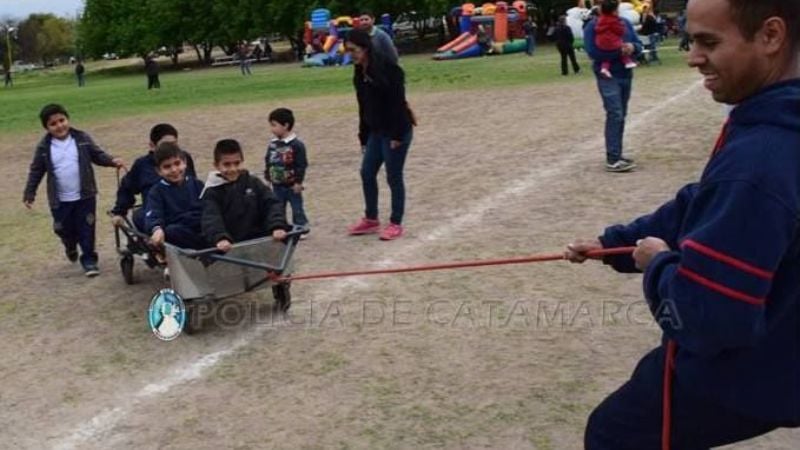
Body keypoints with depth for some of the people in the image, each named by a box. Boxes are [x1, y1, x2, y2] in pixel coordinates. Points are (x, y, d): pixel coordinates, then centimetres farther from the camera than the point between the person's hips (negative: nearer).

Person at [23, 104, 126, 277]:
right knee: (64, 230, 12)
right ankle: (71, 247, 45)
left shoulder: (82, 139, -5)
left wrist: (112, 161, -18)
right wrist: (29, 194, 2)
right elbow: (36, 171, 4)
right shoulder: (44, 147, -4)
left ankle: (89, 259, 17)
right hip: (60, 200, 1)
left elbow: (98, 155, 2)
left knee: (86, 230, 2)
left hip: (85, 196, -1)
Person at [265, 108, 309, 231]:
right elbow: (267, 162, 11)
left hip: (292, 185, -5)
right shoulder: (272, 145, 1)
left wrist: (298, 181, -16)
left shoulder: (297, 145, -16)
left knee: (297, 209, 6)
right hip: (277, 185, 5)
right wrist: (267, 177, 9)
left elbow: (302, 165, -15)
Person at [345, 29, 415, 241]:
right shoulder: (360, 73, 8)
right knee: (367, 173, 12)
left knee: (394, 177, 1)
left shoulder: (386, 69, -18)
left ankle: (396, 224, 14)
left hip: (396, 132, -9)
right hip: (376, 132, 9)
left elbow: (398, 103, -20)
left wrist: (397, 135, -21)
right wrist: (364, 137, 14)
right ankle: (371, 219, 27)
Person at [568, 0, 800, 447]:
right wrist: (614, 242, 9)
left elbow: (702, 314, -33)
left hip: (734, 374, -8)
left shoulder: (757, 162, -35)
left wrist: (659, 264, -14)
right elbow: (704, 208, 11)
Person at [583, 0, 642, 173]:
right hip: (608, 77, -7)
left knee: (621, 116, 10)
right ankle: (612, 160, -13)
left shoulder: (625, 23, 11)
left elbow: (639, 45, 11)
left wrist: (632, 47, -14)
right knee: (615, 115, -14)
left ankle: (616, 155, 19)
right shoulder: (593, 26, -7)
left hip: (626, 75, 7)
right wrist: (618, 50, -22)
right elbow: (592, 51, -18)